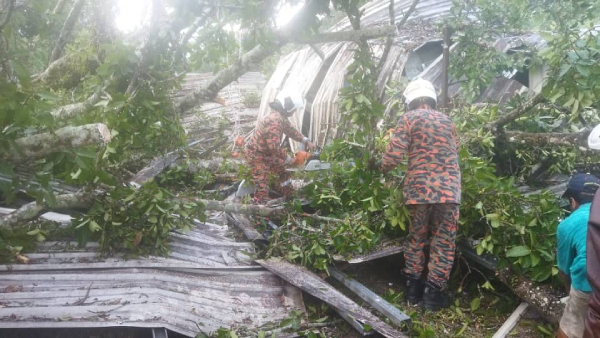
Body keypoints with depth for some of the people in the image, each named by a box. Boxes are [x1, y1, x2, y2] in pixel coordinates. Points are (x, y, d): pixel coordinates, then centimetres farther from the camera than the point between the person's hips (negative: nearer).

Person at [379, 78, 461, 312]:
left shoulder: (409, 118, 3)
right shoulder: (447, 120, 16)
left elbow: (394, 153, -7)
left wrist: (384, 169, 12)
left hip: (419, 187, -2)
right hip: (449, 187, 2)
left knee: (416, 237, 14)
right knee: (444, 242, 8)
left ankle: (413, 288, 19)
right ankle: (434, 292, 8)